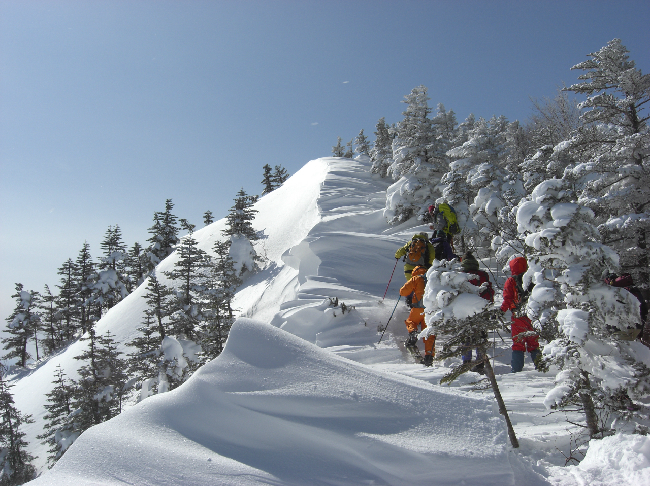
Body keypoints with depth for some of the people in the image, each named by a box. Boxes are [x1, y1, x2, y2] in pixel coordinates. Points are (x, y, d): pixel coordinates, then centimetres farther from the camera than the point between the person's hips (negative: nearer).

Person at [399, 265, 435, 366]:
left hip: (419, 308, -3)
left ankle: (412, 334, -8)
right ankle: (429, 355, -3)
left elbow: (403, 291, 2)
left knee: (410, 322, 22)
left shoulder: (416, 279, 9)